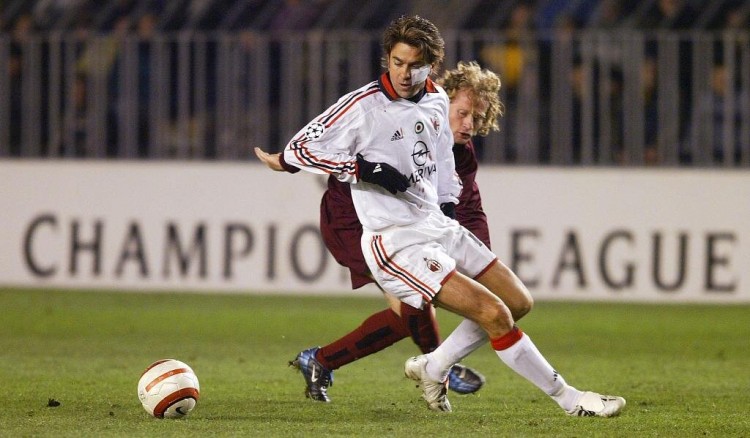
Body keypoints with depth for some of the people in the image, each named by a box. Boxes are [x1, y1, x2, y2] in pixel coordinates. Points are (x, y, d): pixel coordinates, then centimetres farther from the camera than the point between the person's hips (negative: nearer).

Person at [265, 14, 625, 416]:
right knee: (493, 313, -17)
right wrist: (365, 169, -23)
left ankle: (433, 367, 21)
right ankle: (569, 399, -5)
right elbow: (297, 150, -16)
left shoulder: (436, 101, 7)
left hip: (438, 228, 8)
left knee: (518, 302, 9)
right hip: (396, 244, -8)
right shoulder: (364, 107, -15)